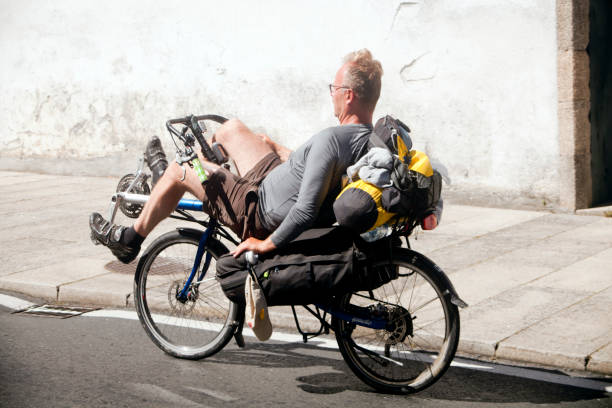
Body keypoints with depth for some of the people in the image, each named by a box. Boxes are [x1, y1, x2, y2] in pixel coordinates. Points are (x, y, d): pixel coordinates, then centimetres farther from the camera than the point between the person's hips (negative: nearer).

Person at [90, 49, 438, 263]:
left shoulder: (331, 140, -35)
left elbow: (306, 211, -38)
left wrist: (266, 244, -24)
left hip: (263, 216, -9)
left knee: (179, 170, 6)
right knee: (231, 128, 23)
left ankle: (132, 238, 27)